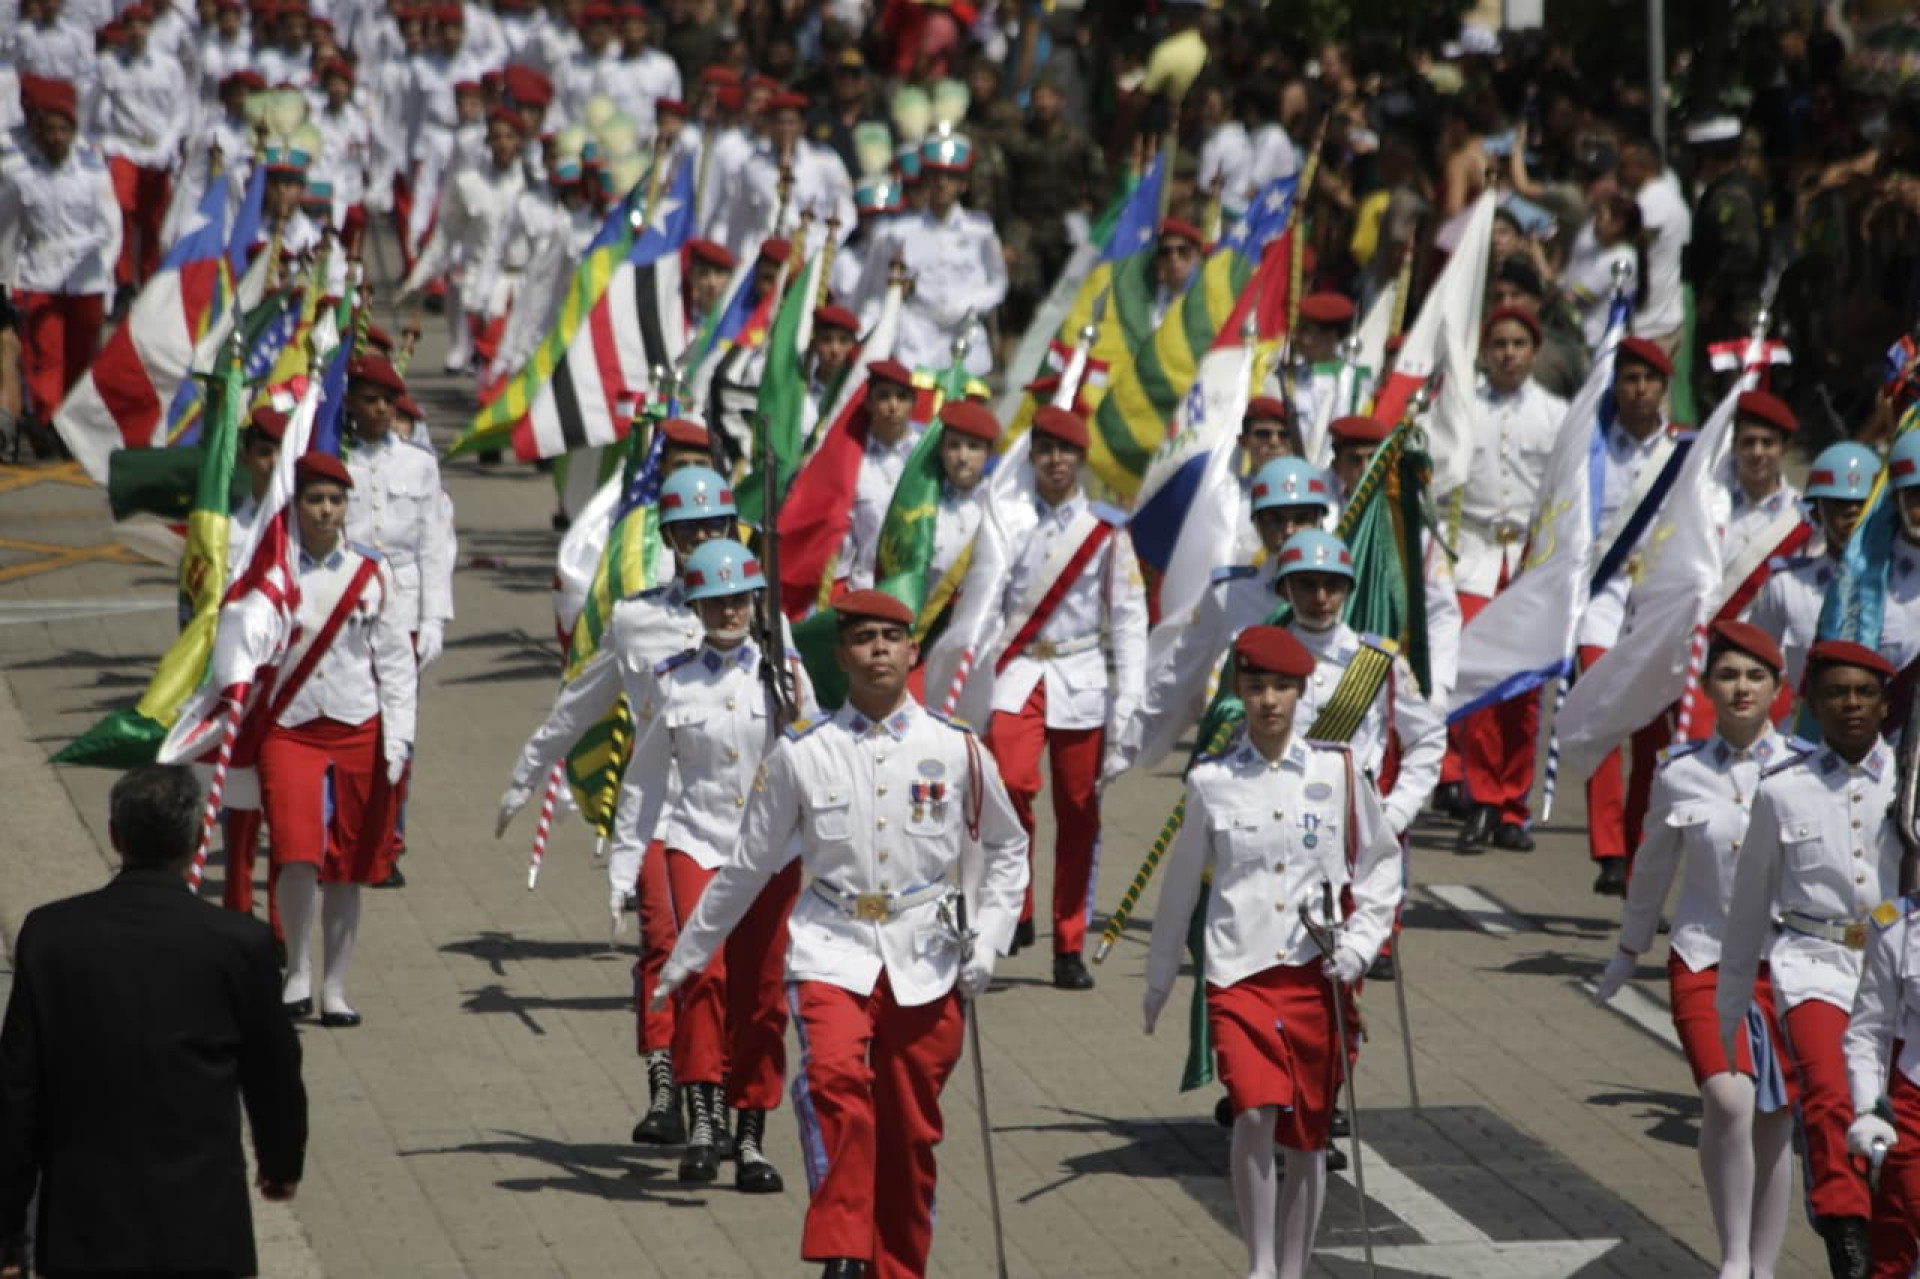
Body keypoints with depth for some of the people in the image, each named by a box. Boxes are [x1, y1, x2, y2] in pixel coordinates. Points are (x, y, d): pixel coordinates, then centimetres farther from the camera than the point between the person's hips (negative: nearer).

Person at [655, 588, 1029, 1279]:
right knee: (834, 1078, -28)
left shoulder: (957, 750, 3)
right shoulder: (800, 753, 1)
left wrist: (988, 939, 4)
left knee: (910, 1133, 5)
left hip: (926, 963, 2)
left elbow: (1006, 848, 17)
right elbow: (748, 865, 12)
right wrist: (687, 955, 18)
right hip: (833, 951, -2)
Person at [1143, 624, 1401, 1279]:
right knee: (1255, 1113, -20)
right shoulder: (1210, 781, 1)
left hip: (1318, 974, 1)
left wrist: (1359, 943, -1)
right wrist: (1158, 981, 19)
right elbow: (1180, 886, 12)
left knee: (1307, 1137, 7)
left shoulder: (1336, 769, 2)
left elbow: (1380, 863, 12)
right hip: (1239, 973, -1)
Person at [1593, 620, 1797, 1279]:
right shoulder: (1679, 773, 0)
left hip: (1786, 962, 1)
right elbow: (1653, 867, 15)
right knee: (1727, 1099, -23)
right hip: (1704, 960, -1)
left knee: (1773, 1125, 8)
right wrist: (1629, 951, 26)